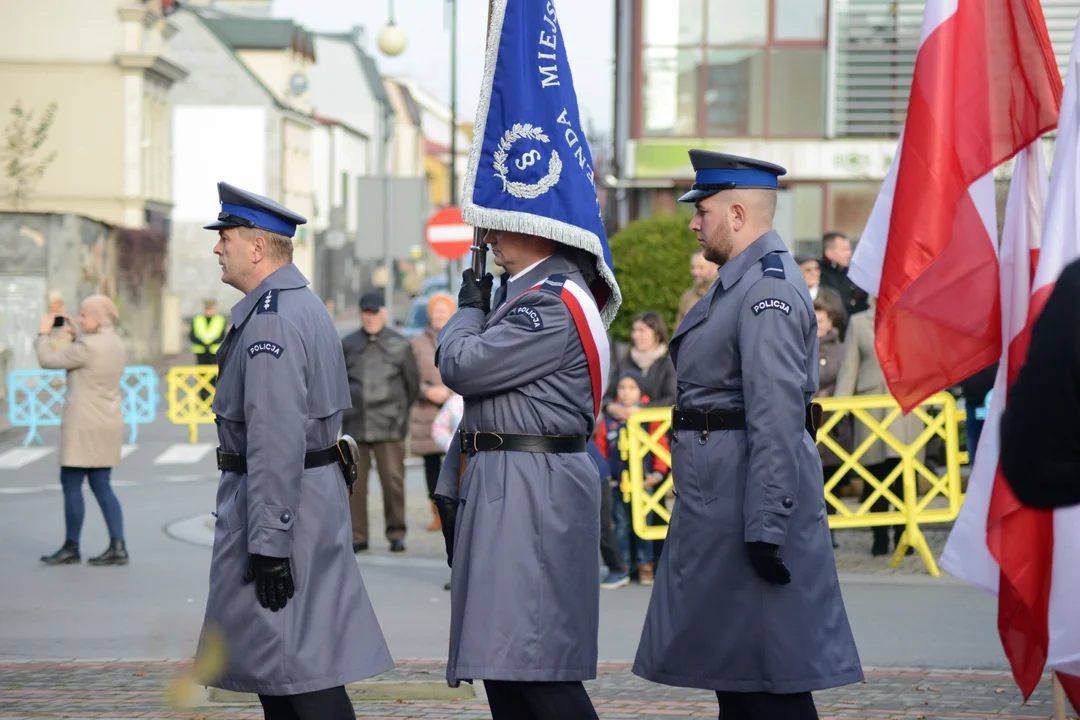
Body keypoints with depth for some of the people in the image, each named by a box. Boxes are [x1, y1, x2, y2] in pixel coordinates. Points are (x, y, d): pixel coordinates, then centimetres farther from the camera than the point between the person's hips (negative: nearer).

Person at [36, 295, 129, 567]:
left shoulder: (87, 347, -18)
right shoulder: (116, 344, 9)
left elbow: (48, 360, -12)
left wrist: (43, 333, 4)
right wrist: (74, 335, 21)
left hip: (84, 425, -9)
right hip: (108, 424, 9)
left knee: (71, 484, 2)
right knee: (101, 486, 11)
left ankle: (71, 548, 8)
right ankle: (118, 547, 4)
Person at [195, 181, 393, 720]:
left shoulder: (271, 321, -19)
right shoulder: (305, 305, 15)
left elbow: (277, 440, -25)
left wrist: (269, 545, -25)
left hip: (278, 497, -11)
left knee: (295, 660, -8)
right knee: (272, 653, 16)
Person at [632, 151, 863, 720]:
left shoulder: (768, 289, -18)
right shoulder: (740, 282, 16)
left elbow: (778, 418, -25)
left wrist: (765, 529, -27)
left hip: (748, 495, -11)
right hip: (720, 499, 11)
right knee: (730, 661, 15)